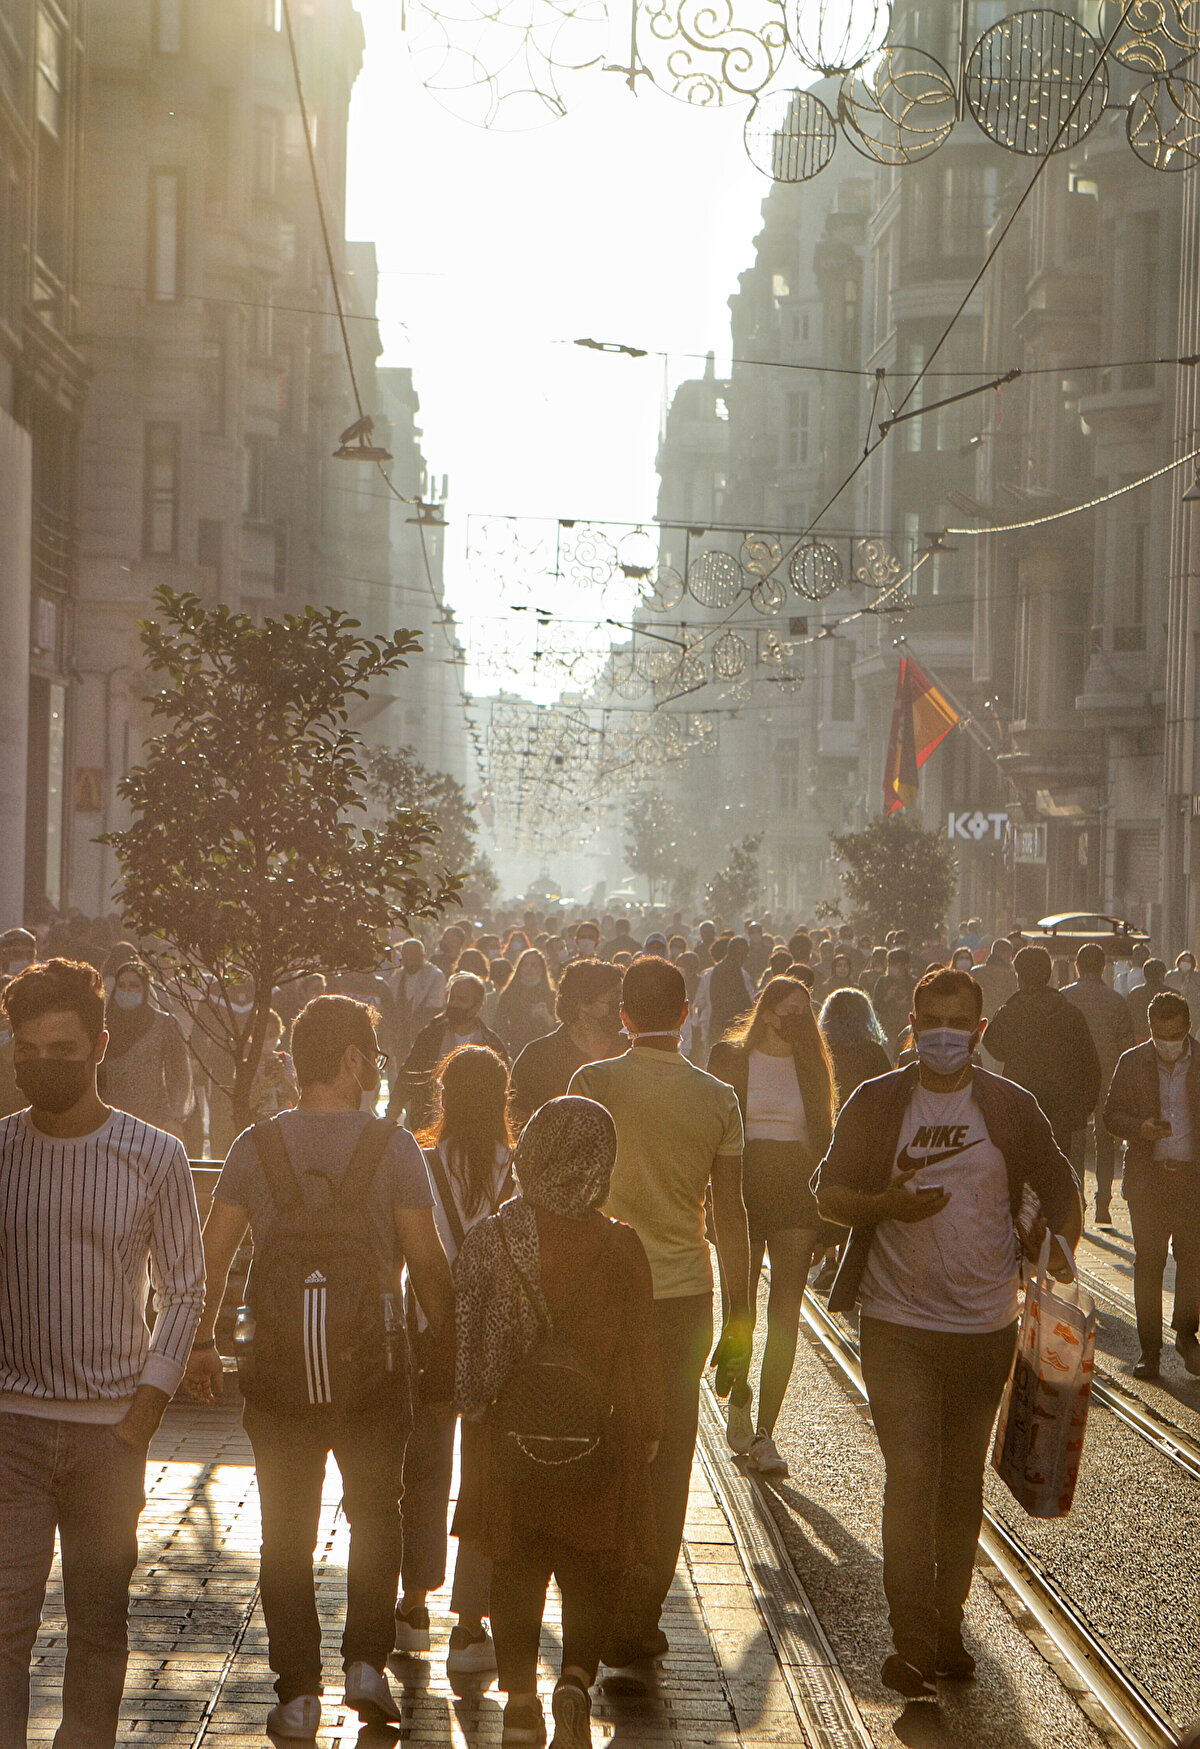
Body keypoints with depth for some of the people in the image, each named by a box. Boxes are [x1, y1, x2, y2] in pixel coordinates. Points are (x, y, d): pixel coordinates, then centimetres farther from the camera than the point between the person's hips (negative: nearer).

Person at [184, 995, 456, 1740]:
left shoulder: (256, 1146, -1)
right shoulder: (392, 1146, -7)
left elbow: (212, 1255, 0)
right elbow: (428, 1263, -8)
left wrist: (202, 1342, 12)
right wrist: (450, 1344, 4)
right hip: (374, 1363, -1)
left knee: (287, 1532, 9)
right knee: (376, 1513, 18)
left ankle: (298, 1693, 8)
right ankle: (366, 1660, 8)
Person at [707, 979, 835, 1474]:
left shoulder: (811, 1065, 9)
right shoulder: (732, 1059, 1)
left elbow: (822, 1139, 11)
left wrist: (825, 1216, 6)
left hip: (796, 1196, 2)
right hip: (743, 1192, -2)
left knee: (785, 1317, -3)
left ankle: (764, 1432, 2)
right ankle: (738, 1402, 28)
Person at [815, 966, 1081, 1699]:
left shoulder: (1011, 1107, 3)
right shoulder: (877, 1101, 0)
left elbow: (1060, 1187, 14)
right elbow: (831, 1193, 3)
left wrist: (1061, 1247, -6)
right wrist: (887, 1205, -17)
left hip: (986, 1327, 2)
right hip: (898, 1326, -2)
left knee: (963, 1483, 10)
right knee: (912, 1476, -11)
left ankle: (947, 1627, 24)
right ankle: (913, 1642, -10)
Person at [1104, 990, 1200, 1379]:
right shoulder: (1133, 1063, 3)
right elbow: (1112, 1113, 6)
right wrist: (1140, 1128, -14)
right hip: (1147, 1176, 0)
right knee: (1148, 1262, 2)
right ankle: (1149, 1347, 8)